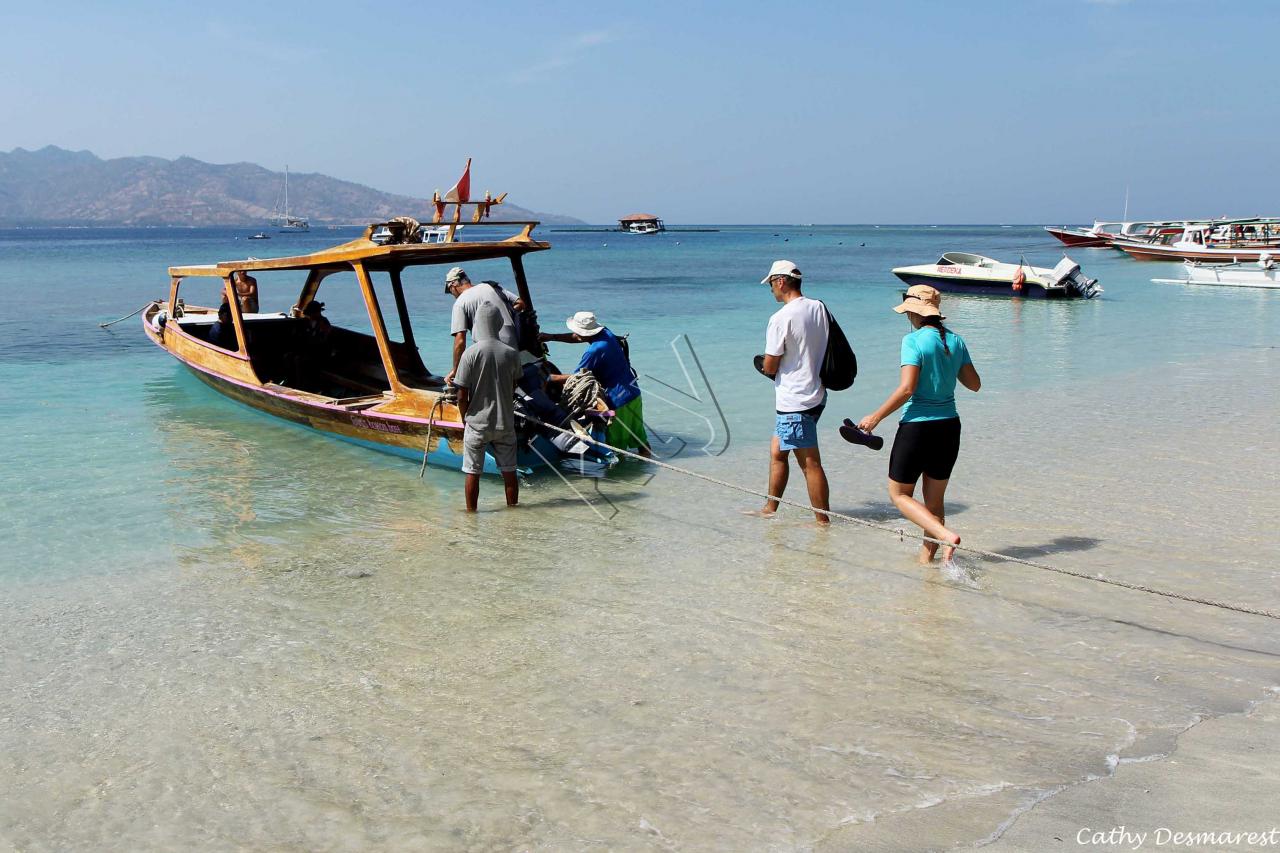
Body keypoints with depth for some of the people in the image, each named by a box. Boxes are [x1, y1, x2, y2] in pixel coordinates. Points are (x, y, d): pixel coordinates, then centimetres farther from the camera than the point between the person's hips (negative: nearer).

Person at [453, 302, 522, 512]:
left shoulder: (471, 353, -14)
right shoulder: (511, 354, -5)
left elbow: (462, 396, -12)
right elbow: (513, 389, 7)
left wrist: (465, 418, 5)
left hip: (477, 423, -2)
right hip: (505, 422, 3)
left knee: (472, 473, 8)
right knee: (509, 471, 13)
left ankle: (471, 513, 16)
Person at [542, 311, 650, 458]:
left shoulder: (593, 352, -26)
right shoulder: (605, 332, -2)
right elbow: (577, 338, 14)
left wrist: (550, 377, -6)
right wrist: (552, 337, 10)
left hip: (619, 399, -8)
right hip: (633, 391, 8)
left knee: (615, 437, 8)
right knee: (635, 426, 25)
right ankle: (644, 450, 37)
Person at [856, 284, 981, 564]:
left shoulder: (914, 340, -14)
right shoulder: (955, 341, 6)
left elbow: (906, 388, -21)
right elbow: (974, 384, 10)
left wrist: (876, 417, -12)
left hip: (917, 427, -7)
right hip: (949, 426, 7)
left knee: (899, 493, 8)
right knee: (934, 500, 16)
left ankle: (946, 536, -11)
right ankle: (926, 559, 20)